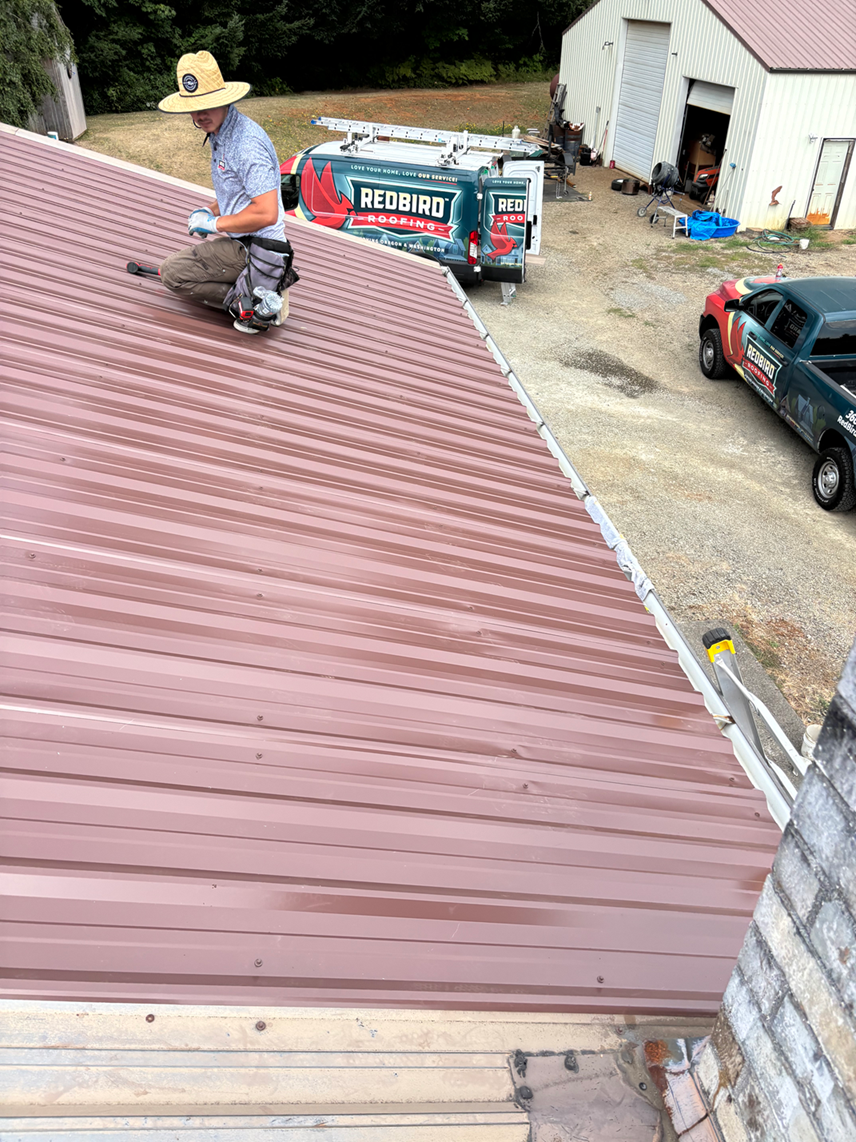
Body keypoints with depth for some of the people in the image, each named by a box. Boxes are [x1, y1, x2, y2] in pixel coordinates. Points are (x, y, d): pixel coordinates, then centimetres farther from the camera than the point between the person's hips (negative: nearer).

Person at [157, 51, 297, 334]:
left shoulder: (247, 143, -21)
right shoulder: (219, 134, 11)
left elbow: (266, 213, -28)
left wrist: (214, 223, -16)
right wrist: (209, 211, 8)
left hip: (251, 248, -10)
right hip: (237, 241, 10)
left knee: (172, 272, -9)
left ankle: (247, 304, -10)